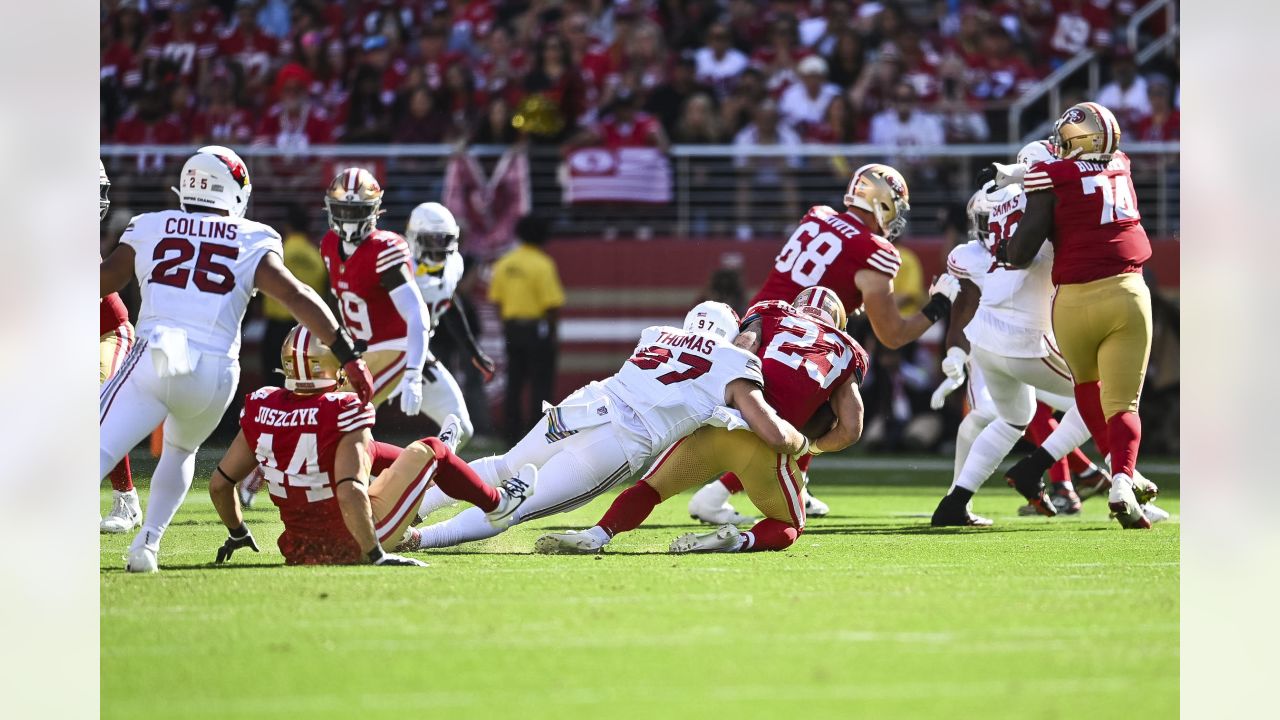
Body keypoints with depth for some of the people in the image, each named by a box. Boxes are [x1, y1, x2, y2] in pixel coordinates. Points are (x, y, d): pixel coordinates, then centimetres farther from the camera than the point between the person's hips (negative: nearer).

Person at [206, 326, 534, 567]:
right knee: (427, 450, 15)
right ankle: (497, 503, 40)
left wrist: (236, 533, 16)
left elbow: (220, 483, -1)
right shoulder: (344, 414, -24)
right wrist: (375, 556, -25)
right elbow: (350, 493, -34)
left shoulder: (260, 409, -8)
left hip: (299, 549, 5)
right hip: (352, 546, -5)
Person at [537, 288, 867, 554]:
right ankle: (740, 541, -11)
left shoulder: (769, 313, 25)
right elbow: (850, 430, 16)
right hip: (765, 444, -1)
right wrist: (807, 446, 32)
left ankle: (598, 534, -12)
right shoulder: (847, 353, 26)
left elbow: (743, 347, 3)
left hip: (715, 422, 1)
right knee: (789, 528, 20)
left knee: (649, 487, 14)